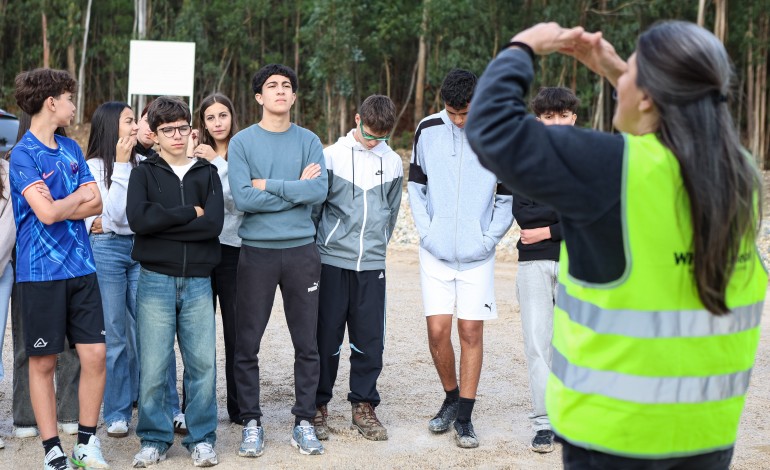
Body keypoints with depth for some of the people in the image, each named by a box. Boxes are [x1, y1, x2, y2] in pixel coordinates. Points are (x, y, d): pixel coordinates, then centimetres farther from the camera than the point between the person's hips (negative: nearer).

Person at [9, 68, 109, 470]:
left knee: (95, 354, 1)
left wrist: (58, 205, -10)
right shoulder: (23, 154, -8)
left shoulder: (71, 149, 12)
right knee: (43, 362, 4)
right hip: (41, 271, -5)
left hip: (80, 266, 5)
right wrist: (78, 196, 1)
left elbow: (95, 204, 6)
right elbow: (47, 213, -17)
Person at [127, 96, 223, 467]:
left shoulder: (207, 173, 10)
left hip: (198, 282, 1)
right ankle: (154, 439, 14)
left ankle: (202, 438, 14)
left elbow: (214, 224, -6)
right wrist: (190, 213, -8)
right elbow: (138, 219, -13)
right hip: (155, 280, -1)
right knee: (153, 366, 0)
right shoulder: (144, 173, 6)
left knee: (203, 363, 1)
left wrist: (162, 222, -10)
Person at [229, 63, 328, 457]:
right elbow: (242, 199, -12)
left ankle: (304, 421, 18)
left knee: (307, 343, 6)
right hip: (257, 252, -1)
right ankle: (251, 422, 16)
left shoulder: (309, 141, 6)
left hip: (302, 251, 2)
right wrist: (296, 188, -8)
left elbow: (320, 191, -9)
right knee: (247, 343, 3)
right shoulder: (242, 142, 0)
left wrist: (269, 184, -12)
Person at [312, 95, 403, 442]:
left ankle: (363, 405, 15)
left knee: (370, 339, 3)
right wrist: (316, 248, 5)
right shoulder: (332, 156, -3)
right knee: (326, 337, 2)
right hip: (332, 260, -2)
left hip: (372, 264, 3)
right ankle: (318, 406, 13)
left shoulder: (392, 162, 7)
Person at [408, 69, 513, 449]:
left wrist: (490, 238, -4)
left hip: (477, 255, -1)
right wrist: (426, 230, -2)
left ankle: (464, 417, 11)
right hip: (436, 253, 1)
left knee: (471, 333, 2)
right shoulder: (428, 130, 0)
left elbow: (507, 196, 2)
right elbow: (415, 185, 8)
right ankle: (452, 398, 25)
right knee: (437, 331, 1)